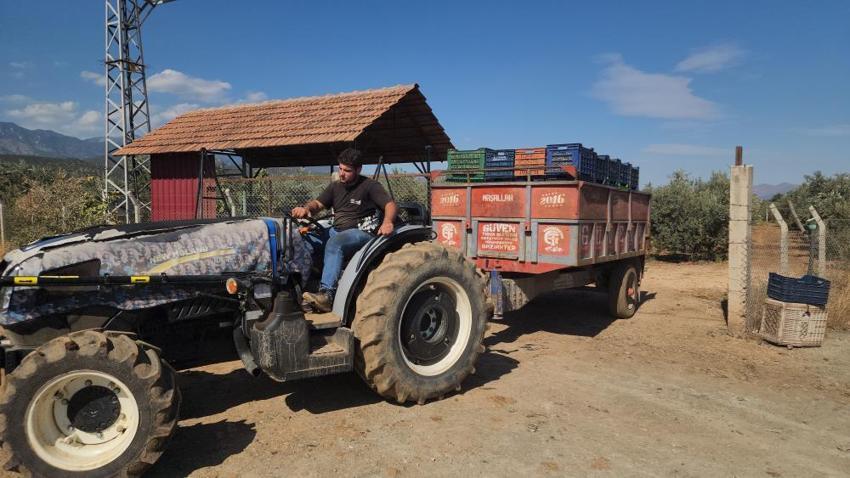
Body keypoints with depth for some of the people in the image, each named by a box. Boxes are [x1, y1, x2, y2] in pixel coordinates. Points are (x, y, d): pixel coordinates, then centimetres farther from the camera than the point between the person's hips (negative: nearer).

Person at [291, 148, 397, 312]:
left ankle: (327, 294, -46)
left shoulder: (370, 186, 0)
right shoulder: (335, 186, 18)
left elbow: (391, 205, -10)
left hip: (362, 232, -7)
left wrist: (387, 222, -32)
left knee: (334, 243, -37)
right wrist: (306, 208, -12)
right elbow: (317, 203, 12)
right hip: (336, 231, 7)